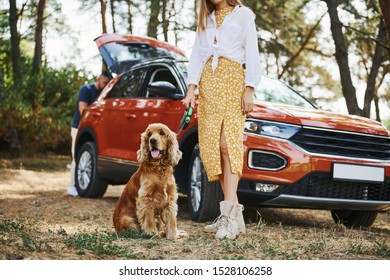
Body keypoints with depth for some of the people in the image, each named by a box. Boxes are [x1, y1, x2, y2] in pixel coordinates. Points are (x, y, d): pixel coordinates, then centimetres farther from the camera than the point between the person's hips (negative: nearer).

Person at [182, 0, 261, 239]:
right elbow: (197, 55, 16)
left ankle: (230, 214, -25)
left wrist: (249, 90, -9)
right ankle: (235, 214, -2)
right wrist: (191, 89, 3)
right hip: (207, 84, 5)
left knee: (228, 144, -18)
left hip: (232, 81, -5)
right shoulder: (206, 20, 23)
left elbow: (252, 53, 1)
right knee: (212, 147, -4)